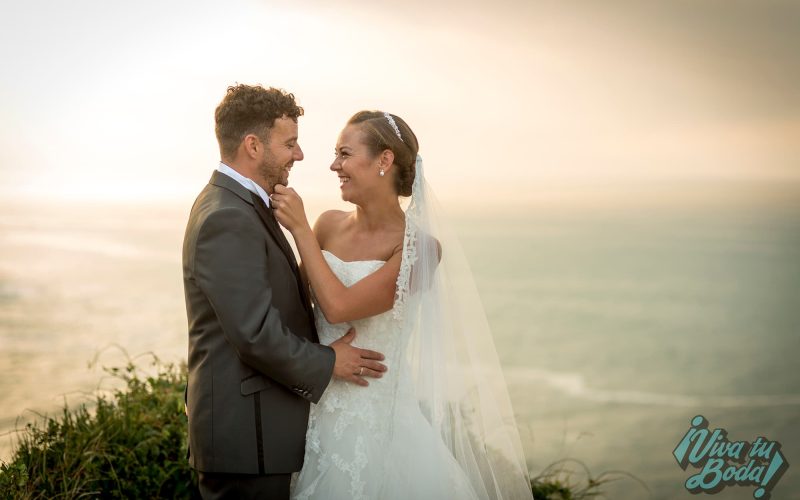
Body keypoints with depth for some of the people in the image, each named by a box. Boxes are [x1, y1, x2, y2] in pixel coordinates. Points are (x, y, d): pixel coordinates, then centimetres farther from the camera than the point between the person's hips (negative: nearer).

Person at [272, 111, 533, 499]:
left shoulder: (419, 247, -14)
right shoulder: (329, 225, 1)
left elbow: (339, 306, -22)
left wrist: (300, 229, -17)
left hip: (377, 416, -5)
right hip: (319, 408, 5)